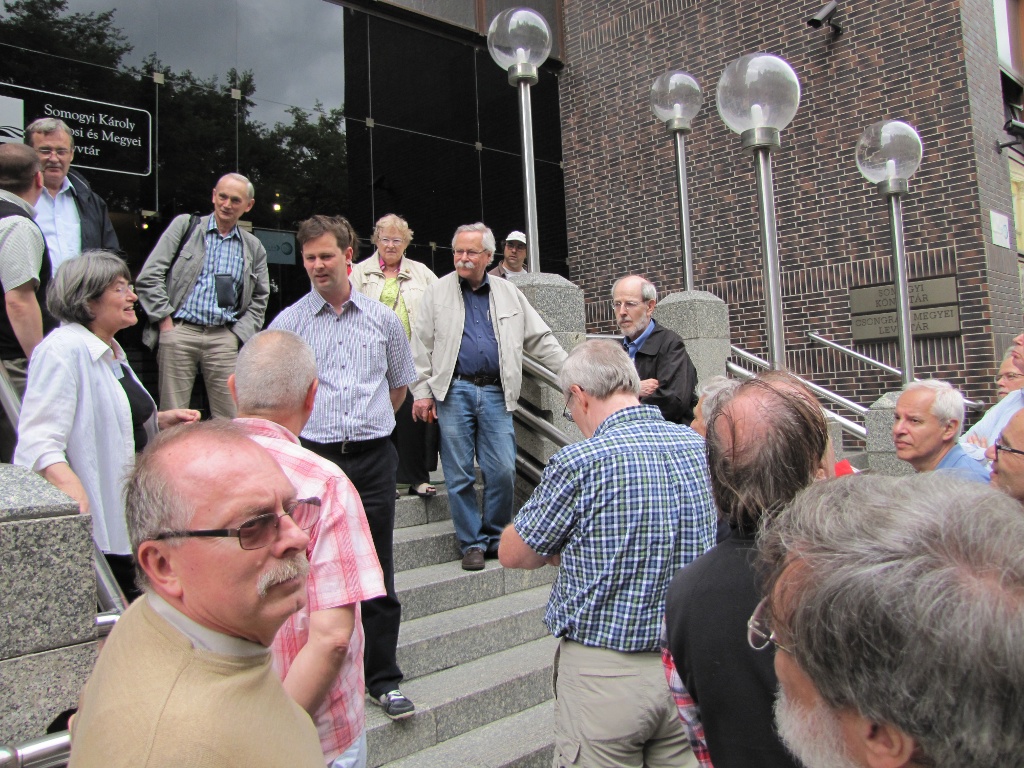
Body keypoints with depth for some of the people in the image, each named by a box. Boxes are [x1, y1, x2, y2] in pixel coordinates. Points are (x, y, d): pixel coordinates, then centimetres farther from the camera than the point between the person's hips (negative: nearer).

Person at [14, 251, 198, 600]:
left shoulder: (113, 352, 14)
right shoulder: (63, 350, -16)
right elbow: (39, 443, -25)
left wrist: (160, 420, 9)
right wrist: (73, 491, -41)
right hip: (93, 521, -9)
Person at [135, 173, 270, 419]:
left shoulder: (254, 248, 15)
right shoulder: (185, 225, 9)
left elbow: (259, 300, 17)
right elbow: (148, 276, 4)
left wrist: (237, 336, 3)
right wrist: (166, 322, -3)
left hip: (224, 338, 2)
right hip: (180, 332, -1)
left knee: (232, 421, -3)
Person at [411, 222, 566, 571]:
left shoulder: (509, 294, 13)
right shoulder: (437, 293, 8)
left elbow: (540, 339, 15)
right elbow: (421, 345, 5)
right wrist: (422, 392, -2)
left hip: (496, 392, 1)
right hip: (454, 391, -1)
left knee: (503, 471, -3)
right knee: (459, 475, 2)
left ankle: (496, 538, 17)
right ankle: (472, 543, 16)